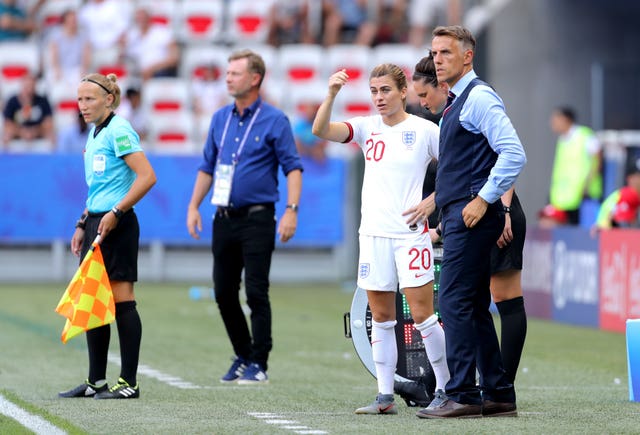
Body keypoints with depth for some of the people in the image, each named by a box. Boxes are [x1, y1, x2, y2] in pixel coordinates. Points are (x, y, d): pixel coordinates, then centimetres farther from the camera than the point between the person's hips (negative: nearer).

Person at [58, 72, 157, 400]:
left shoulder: (119, 131, -11)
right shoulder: (94, 134, 17)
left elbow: (147, 176, -19)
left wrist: (115, 213, -19)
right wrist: (83, 225, 20)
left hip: (116, 225, -10)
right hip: (95, 224, 10)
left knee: (121, 299, -6)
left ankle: (129, 383, -2)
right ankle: (96, 381, 16)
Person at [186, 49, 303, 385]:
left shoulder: (274, 120, -5)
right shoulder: (220, 119, 12)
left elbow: (293, 167, -7)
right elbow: (207, 167, 19)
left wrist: (291, 210, -17)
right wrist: (194, 206, 12)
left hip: (257, 218, -6)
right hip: (224, 218, 6)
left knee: (256, 292, -7)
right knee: (224, 293, 7)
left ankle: (258, 364, 0)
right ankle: (242, 356, 21)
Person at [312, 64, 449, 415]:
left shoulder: (424, 130, -4)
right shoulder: (367, 128, 7)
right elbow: (320, 130, -6)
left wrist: (431, 202, -10)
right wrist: (331, 95, -20)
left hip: (410, 233, -4)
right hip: (373, 234, 4)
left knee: (422, 314, -6)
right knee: (381, 316, 6)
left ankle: (445, 388, 5)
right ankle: (385, 395, 10)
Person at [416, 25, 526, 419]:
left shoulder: (479, 98, -11)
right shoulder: (457, 102, 19)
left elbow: (514, 154, -21)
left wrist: (483, 200, -19)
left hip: (471, 217, -10)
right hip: (457, 217, 10)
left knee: (454, 302, -11)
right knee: (474, 306, 11)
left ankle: (462, 395, -10)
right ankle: (498, 394, 15)